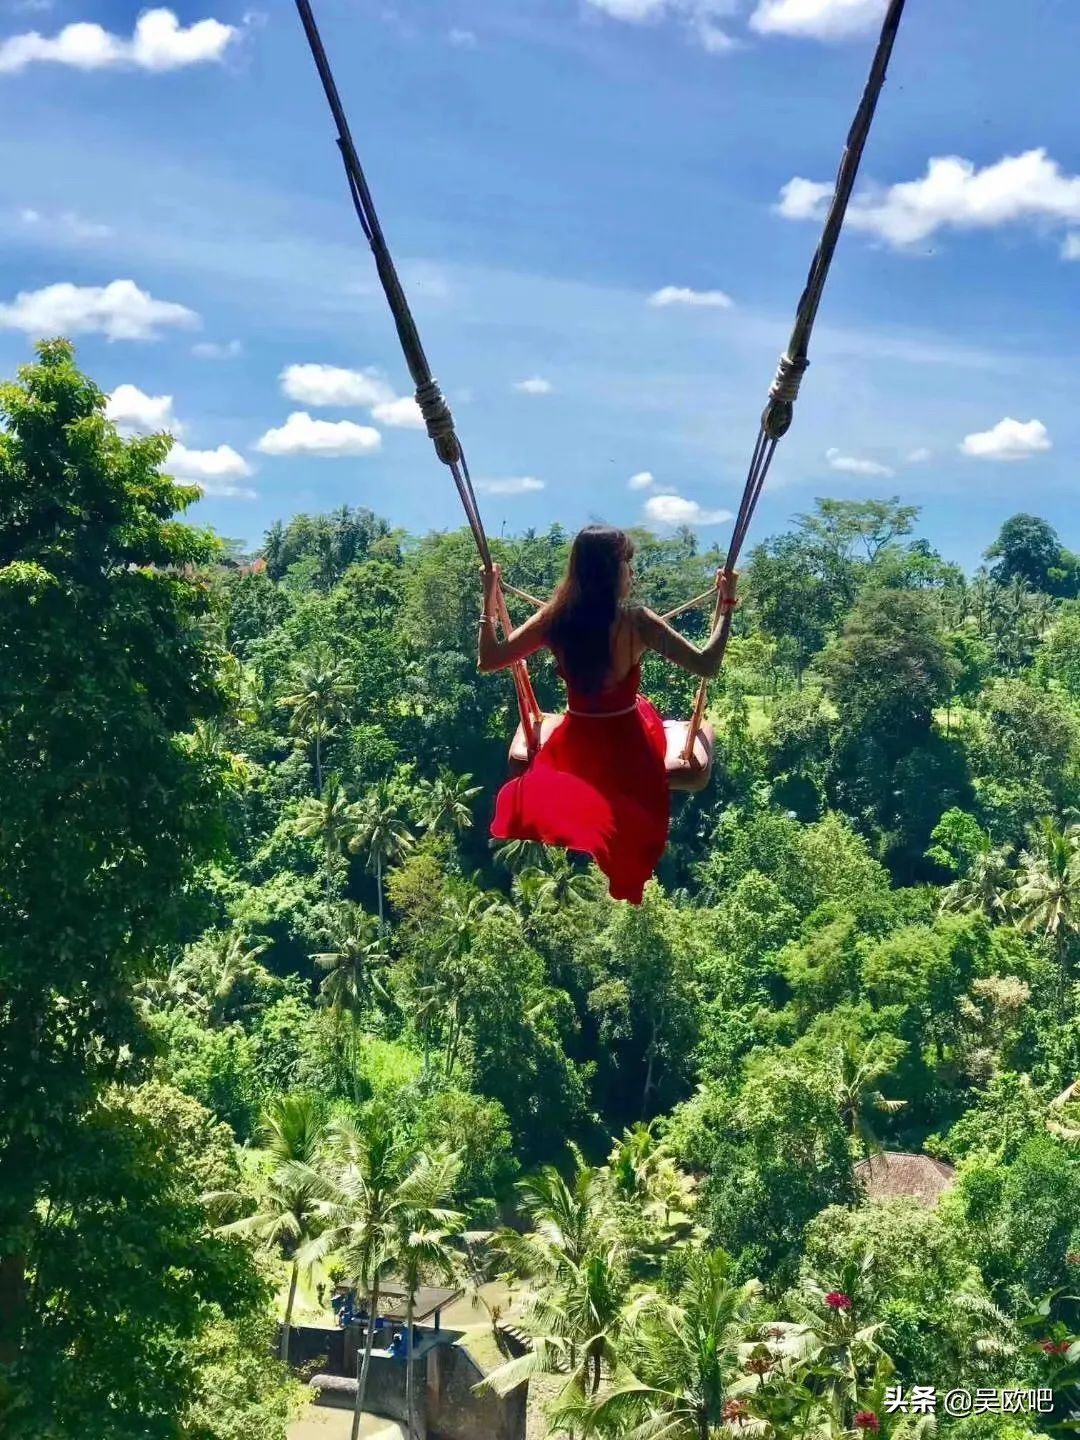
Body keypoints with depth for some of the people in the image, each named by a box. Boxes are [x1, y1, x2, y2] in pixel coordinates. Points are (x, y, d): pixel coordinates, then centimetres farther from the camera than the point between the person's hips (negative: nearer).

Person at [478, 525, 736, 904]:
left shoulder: (555, 617, -15)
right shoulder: (637, 621, -24)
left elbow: (488, 659, -6)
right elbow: (707, 665, -22)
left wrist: (489, 597, 4)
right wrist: (726, 604, -12)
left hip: (575, 747, 2)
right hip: (626, 749, -2)